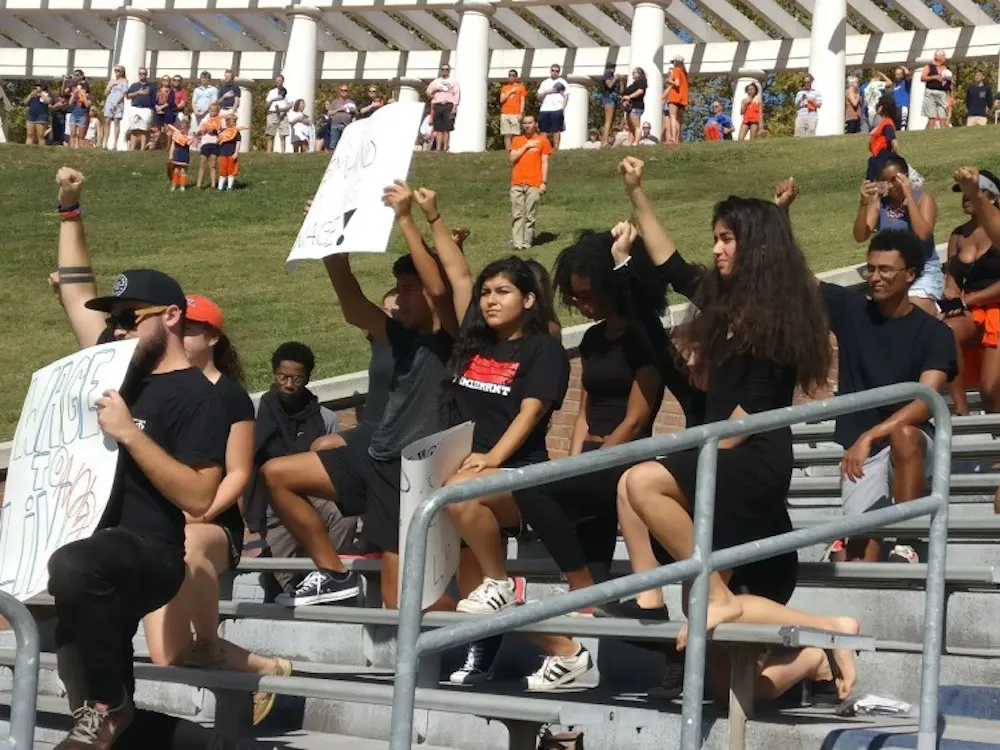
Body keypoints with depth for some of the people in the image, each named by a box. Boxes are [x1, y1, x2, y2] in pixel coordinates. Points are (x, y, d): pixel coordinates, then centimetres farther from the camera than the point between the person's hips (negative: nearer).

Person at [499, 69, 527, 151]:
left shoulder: (520, 87, 8)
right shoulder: (504, 87, 16)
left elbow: (522, 101, 2)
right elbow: (501, 100, 6)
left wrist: (521, 113, -8)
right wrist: (510, 92, -4)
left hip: (516, 114, -3)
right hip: (505, 114, 3)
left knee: (515, 135, -11)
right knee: (507, 135, -2)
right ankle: (508, 152, -4)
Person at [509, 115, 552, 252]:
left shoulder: (542, 140, 7)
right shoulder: (517, 140, 15)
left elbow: (544, 162, 4)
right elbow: (513, 158, 2)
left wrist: (544, 182, -3)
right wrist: (526, 146, -5)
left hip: (534, 184, -2)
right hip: (517, 183, 2)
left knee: (530, 215, -4)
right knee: (517, 215, -3)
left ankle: (526, 242, -2)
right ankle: (517, 242, -5)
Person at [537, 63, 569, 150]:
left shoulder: (562, 82, 9)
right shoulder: (545, 83, 20)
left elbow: (566, 96, 2)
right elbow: (538, 97, 16)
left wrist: (563, 108, -11)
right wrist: (546, 92, -2)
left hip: (557, 110, -4)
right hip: (544, 110, 4)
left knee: (556, 130, -7)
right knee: (543, 130, 0)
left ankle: (555, 148, -6)